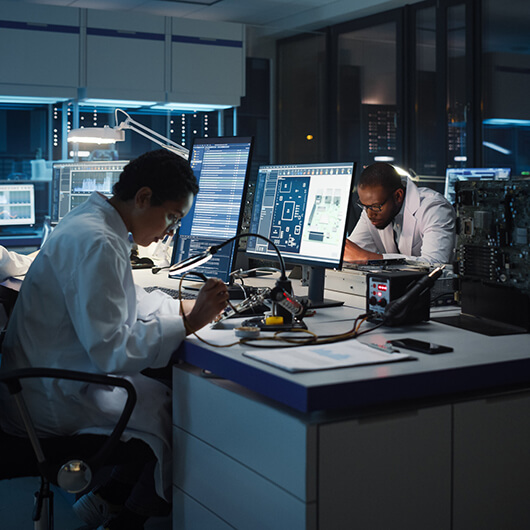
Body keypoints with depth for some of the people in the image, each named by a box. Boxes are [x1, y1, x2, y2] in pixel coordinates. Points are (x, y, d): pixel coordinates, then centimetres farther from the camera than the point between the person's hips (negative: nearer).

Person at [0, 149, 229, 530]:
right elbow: (111, 350, -28)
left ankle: (108, 499, 15)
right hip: (54, 399, -10)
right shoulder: (95, 244, -24)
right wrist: (189, 323, -22)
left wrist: (186, 306, 8)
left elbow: (120, 301, 21)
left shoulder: (94, 221, 8)